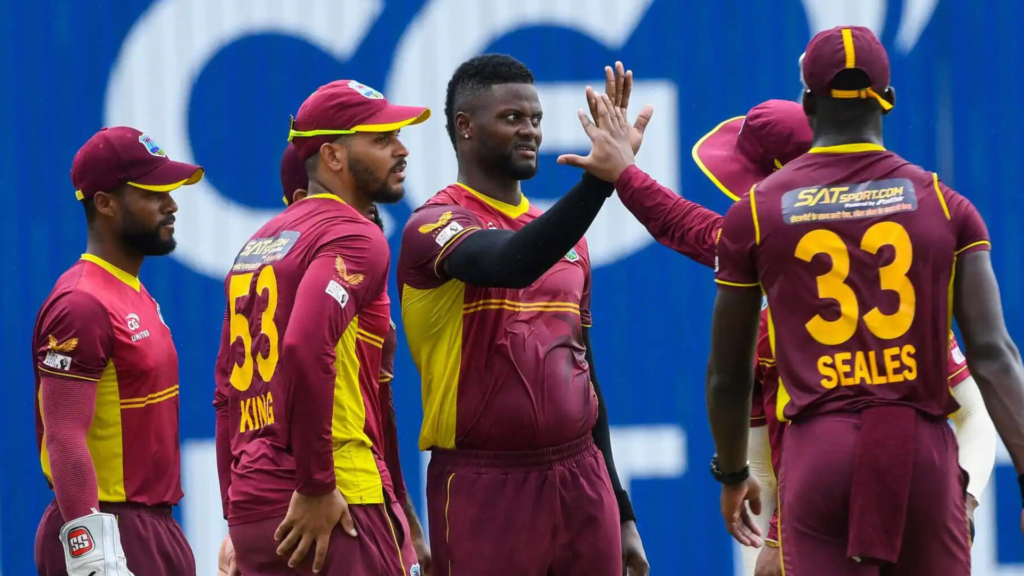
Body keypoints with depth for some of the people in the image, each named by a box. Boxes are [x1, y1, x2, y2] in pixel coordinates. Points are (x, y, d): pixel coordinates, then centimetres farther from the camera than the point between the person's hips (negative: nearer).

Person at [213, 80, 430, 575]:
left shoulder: (260, 243, 20)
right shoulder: (353, 237, -7)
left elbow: (227, 390, 21)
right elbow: (306, 348, -24)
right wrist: (317, 486, -19)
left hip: (252, 508, 9)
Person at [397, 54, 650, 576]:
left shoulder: (564, 238, 16)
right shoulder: (435, 226, -6)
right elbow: (511, 264, -29)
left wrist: (622, 513, 19)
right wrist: (603, 177, -39)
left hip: (582, 480, 6)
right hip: (484, 488, -6)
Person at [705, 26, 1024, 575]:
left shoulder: (755, 213, 5)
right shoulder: (944, 206, 5)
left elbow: (727, 374, 11)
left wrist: (732, 475, 26)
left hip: (818, 448, -1)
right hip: (921, 448, 1)